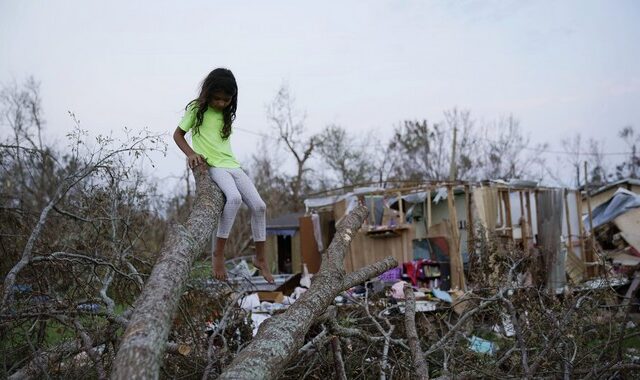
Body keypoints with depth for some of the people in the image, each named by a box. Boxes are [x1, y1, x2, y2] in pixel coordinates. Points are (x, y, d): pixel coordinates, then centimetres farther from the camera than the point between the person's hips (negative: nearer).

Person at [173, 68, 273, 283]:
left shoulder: (227, 114, 16)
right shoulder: (196, 109, 0)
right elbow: (177, 134, 2)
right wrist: (191, 154, -12)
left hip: (233, 165, 6)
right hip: (213, 167, -6)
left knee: (259, 206, -7)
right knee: (234, 197, -34)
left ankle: (260, 258, 8)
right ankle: (218, 253, -23)